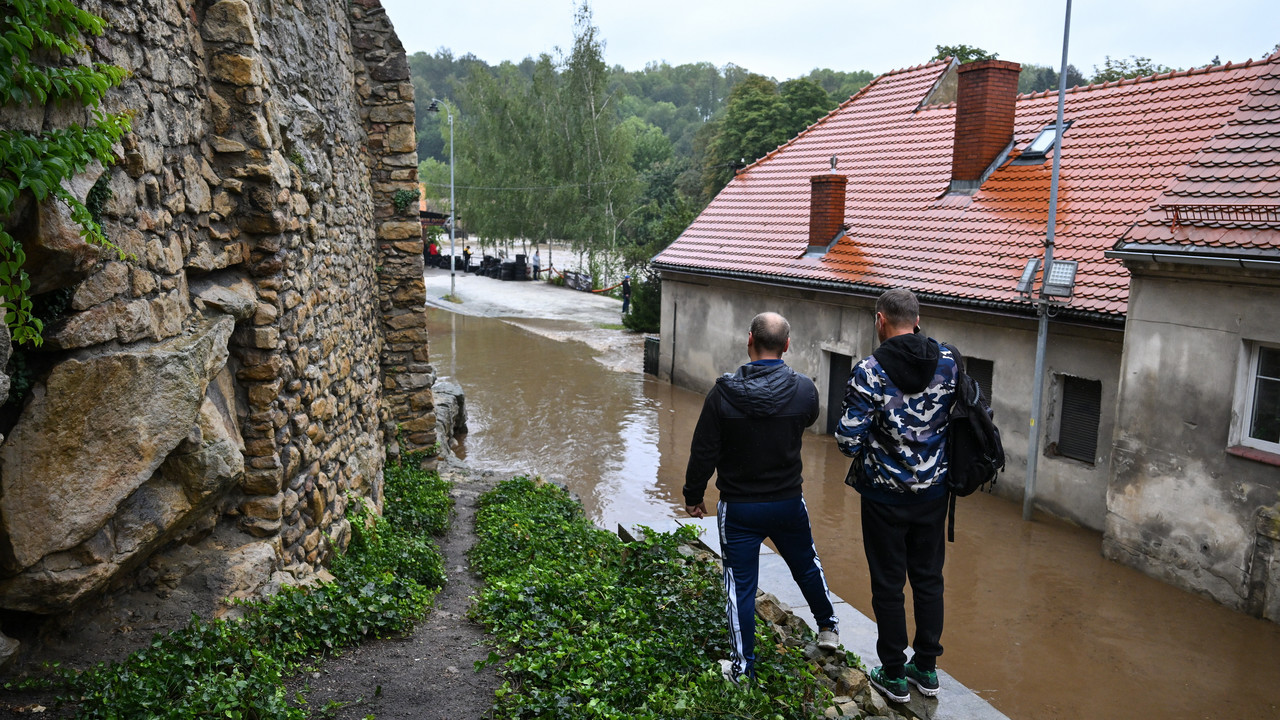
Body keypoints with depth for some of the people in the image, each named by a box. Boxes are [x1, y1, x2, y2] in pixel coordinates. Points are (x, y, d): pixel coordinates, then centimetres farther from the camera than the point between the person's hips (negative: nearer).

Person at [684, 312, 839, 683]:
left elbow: (704, 453, -11)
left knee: (741, 585, 8)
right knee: (807, 565, 26)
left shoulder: (723, 394, -17)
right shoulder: (804, 390, -11)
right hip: (789, 503, 3)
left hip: (739, 508, -3)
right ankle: (828, 628, 47)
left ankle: (743, 666, 16)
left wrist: (693, 496, 3)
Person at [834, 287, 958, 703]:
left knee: (888, 586, 10)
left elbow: (848, 440, -20)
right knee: (928, 579, 17)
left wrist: (860, 447, 2)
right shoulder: (947, 362, -5)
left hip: (886, 496, -4)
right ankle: (927, 668, 30)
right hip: (934, 491, 4)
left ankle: (894, 676, 22)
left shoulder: (869, 372, -19)